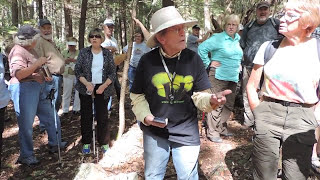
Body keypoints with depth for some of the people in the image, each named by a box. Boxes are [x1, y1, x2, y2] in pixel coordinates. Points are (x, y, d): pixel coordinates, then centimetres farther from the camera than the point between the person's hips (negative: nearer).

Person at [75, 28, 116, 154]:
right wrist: (87, 84, -14)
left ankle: (104, 143, 14)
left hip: (102, 89, -1)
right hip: (86, 88, 1)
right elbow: (77, 70, 1)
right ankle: (86, 143, 19)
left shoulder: (107, 54, 5)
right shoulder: (83, 52, 5)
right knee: (86, 115, 6)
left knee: (102, 116, 1)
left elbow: (112, 73, 2)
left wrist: (104, 86, -12)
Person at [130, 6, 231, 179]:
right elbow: (137, 96, 0)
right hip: (154, 131, 1)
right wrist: (145, 116, -15)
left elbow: (199, 95, -6)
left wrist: (211, 100, -27)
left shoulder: (193, 58, -9)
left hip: (186, 132, 0)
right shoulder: (147, 60, -10)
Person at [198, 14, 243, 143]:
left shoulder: (237, 39, 14)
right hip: (219, 76, -8)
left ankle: (222, 128, 27)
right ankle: (212, 132, 0)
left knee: (229, 105, 13)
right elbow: (202, 48, -15)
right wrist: (208, 64, -14)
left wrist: (238, 66, 16)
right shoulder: (218, 38, -10)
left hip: (233, 77, 8)